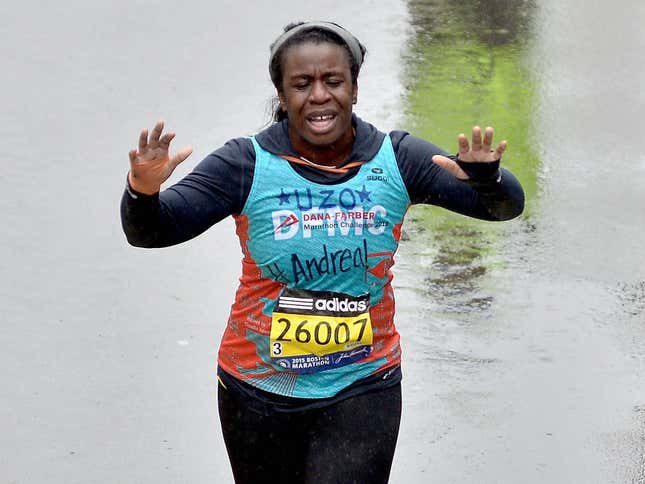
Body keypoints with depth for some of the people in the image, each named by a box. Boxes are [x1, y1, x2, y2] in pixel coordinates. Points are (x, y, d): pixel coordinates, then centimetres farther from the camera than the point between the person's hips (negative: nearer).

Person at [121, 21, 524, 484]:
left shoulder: (396, 160, -8)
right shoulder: (248, 165, -13)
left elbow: (506, 205, -9)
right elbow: (150, 231, -18)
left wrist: (486, 177, -32)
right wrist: (145, 191, -40)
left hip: (363, 389, 0)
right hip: (258, 389, 1)